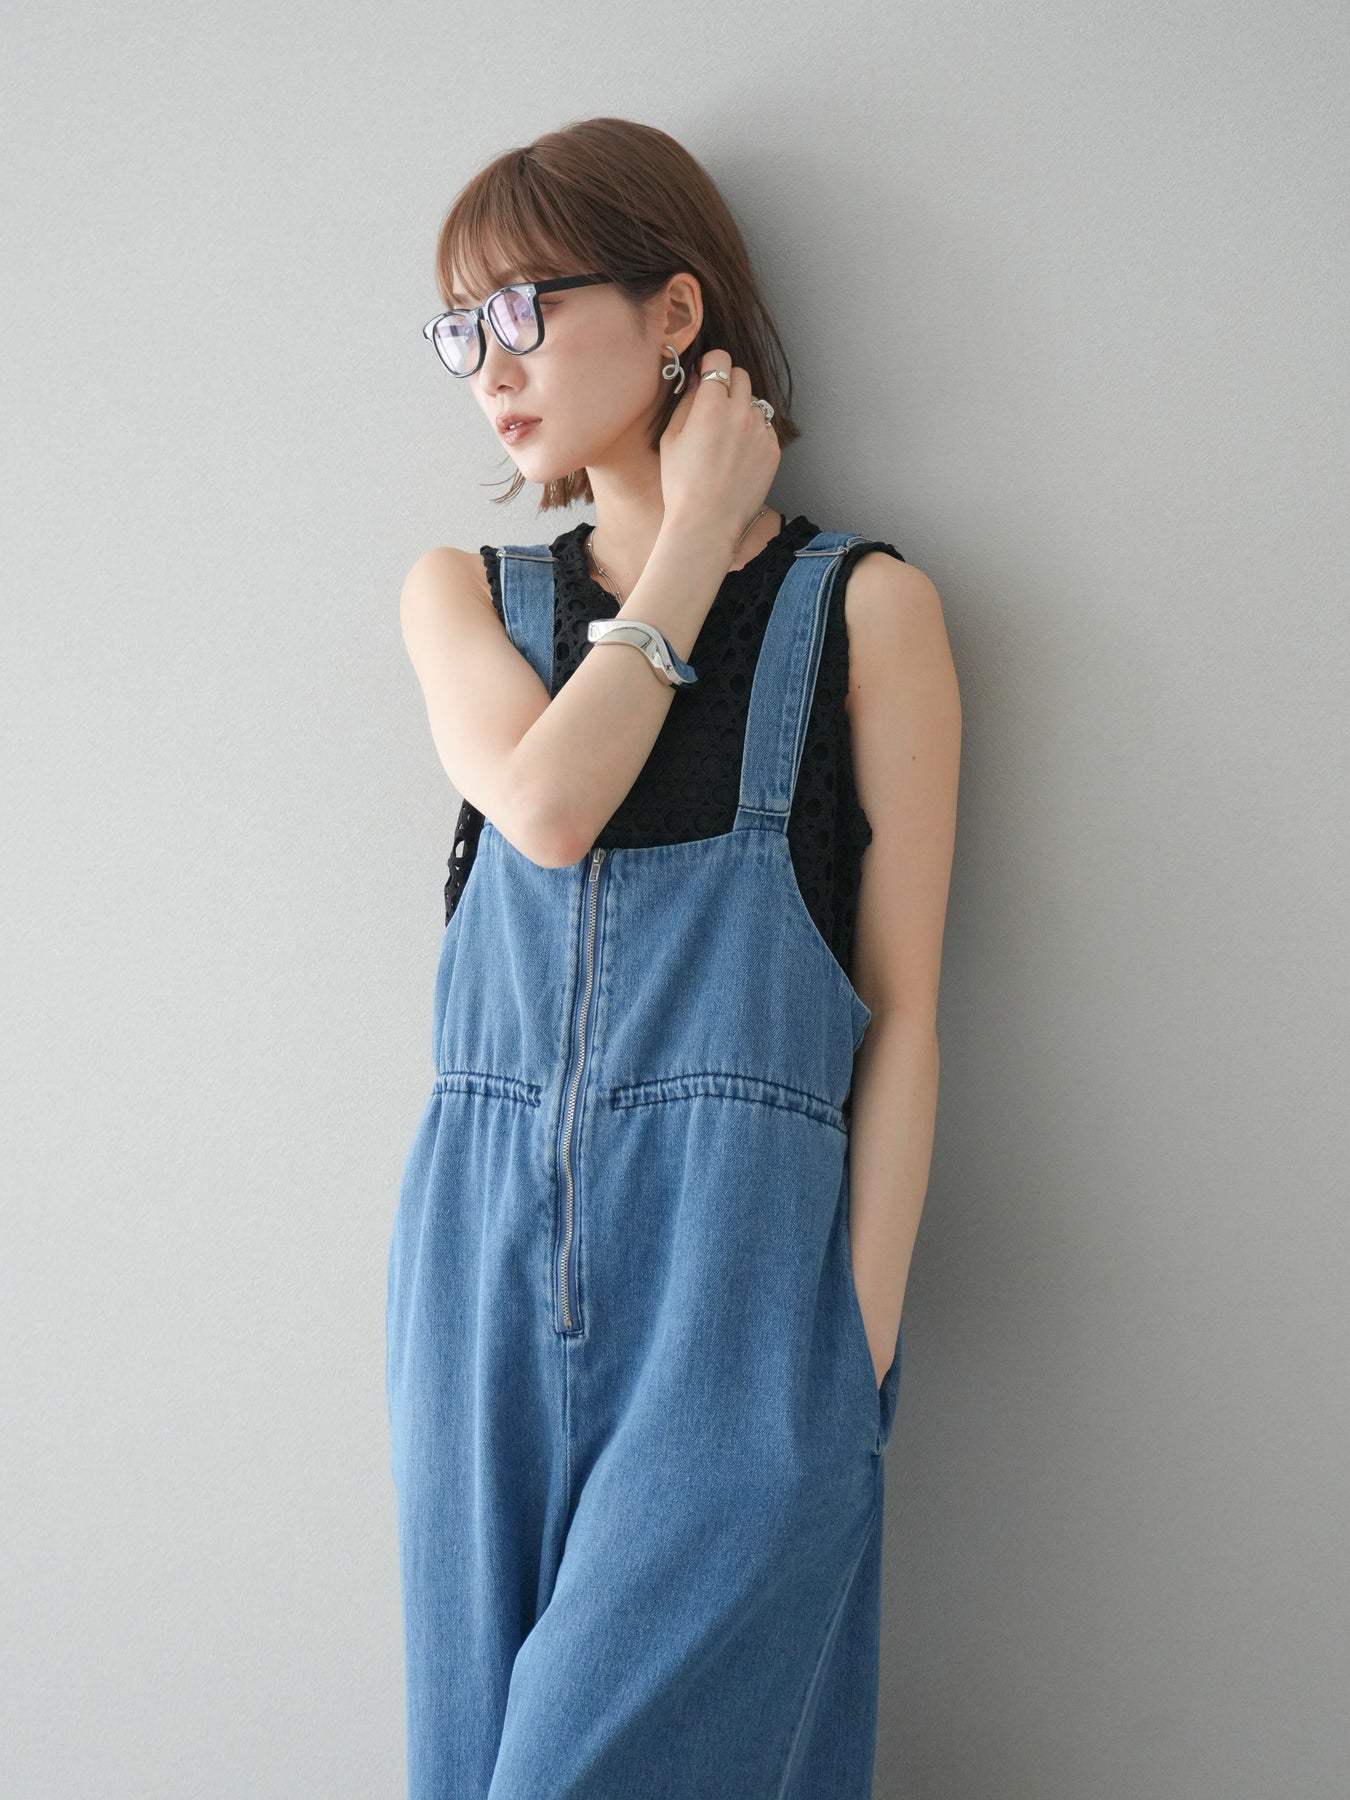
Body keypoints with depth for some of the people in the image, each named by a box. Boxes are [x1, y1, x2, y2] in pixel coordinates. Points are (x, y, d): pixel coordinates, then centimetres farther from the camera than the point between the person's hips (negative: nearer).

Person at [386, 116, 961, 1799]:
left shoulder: (859, 605, 2)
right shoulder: (462, 592, 14)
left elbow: (901, 1008, -1)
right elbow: (545, 804, -9)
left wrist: (861, 1348, -8)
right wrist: (696, 534, -2)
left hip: (738, 1266, -3)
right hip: (490, 1256, 4)